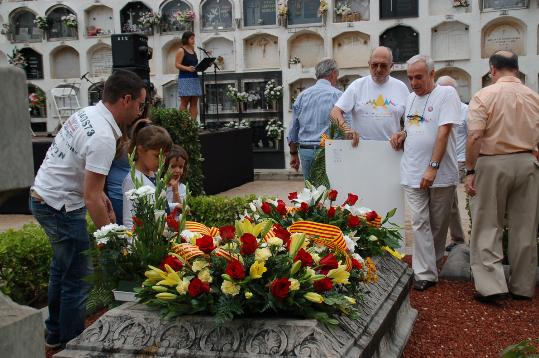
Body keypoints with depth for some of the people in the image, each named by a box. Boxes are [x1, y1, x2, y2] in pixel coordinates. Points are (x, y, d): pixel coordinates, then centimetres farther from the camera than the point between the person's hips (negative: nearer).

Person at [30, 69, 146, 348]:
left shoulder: (86, 114, 4)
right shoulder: (103, 137, -25)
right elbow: (91, 198, -27)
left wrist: (102, 197, 9)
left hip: (42, 197, 11)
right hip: (61, 207, -11)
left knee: (62, 268, 25)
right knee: (79, 278, -1)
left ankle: (55, 335, 40)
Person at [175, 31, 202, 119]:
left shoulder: (193, 51, 18)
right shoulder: (181, 50, -3)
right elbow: (177, 65, -10)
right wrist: (187, 68, -25)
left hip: (195, 78, 7)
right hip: (185, 78, -7)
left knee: (194, 103, 3)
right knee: (184, 102, -7)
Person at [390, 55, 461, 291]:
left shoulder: (446, 94, -7)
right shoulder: (411, 97, 13)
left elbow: (444, 132, -15)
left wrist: (433, 167, -21)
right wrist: (401, 135, 3)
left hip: (440, 174, -4)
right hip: (412, 174, 5)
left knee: (438, 224, 9)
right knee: (420, 223, -1)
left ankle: (433, 264, 26)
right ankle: (425, 274, 1)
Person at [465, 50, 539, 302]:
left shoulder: (484, 96, -7)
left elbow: (474, 137, -15)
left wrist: (470, 171, -9)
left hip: (493, 163, -3)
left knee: (487, 227, 5)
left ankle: (491, 286, -1)